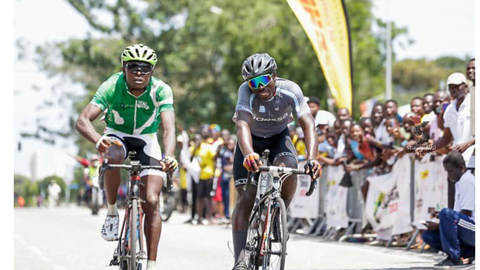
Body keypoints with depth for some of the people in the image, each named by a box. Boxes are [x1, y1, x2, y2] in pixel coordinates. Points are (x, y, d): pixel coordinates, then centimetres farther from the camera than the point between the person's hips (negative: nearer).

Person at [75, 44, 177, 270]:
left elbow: (169, 128, -35)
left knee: (151, 202, -14)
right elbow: (82, 121, -34)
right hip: (117, 135, 0)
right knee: (114, 155, -38)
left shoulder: (161, 90, -25)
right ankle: (112, 212, -16)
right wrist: (97, 140, -56)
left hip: (147, 141, 0)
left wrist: (169, 157, -56)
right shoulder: (112, 86, -26)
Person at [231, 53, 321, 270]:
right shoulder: (246, 91, -31)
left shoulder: (290, 90, -28)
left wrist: (312, 158, -53)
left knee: (288, 168, -33)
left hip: (279, 137, 1)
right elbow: (243, 125, -46)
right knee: (245, 199, -11)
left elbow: (308, 124, -36)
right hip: (252, 139, 0)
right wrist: (249, 154, -65)